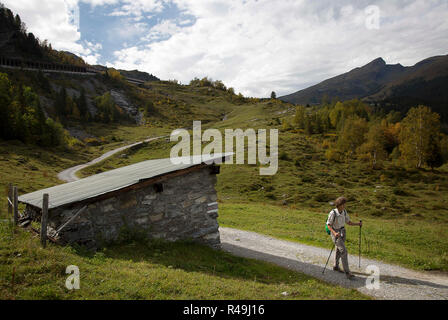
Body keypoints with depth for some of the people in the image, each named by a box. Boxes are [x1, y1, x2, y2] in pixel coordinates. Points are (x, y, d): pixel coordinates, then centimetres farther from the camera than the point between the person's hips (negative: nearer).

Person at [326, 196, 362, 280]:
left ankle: (336, 266, 40)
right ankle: (347, 273, -10)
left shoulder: (344, 212, -3)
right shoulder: (333, 213, -23)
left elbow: (348, 222, 6)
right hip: (335, 233, -7)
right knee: (344, 251, -15)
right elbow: (329, 225, -18)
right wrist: (334, 233, -33)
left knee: (339, 250, 20)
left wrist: (358, 224, -9)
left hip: (342, 233, 7)